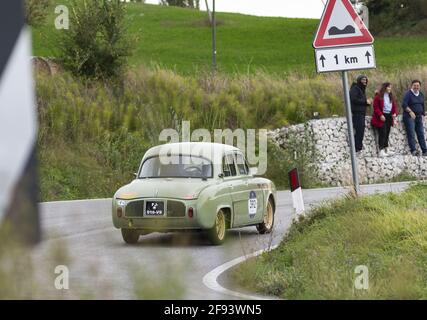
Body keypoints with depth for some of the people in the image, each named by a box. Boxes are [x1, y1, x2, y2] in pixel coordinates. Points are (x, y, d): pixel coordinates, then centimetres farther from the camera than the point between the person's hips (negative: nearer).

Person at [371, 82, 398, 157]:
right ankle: (381, 150, -13)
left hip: (389, 117, 7)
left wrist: (395, 113, -3)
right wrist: (380, 115, -19)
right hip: (381, 117, -7)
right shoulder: (379, 96, -8)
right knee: (382, 133, -12)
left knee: (387, 133, 10)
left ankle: (386, 149, 17)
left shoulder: (391, 96, 12)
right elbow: (376, 107, -11)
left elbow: (394, 106, 14)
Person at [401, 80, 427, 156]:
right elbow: (404, 104, -17)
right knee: (411, 133, -13)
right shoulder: (408, 94, -7)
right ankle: (413, 150, -19)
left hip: (419, 116, 6)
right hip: (409, 116, -6)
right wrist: (410, 111, -27)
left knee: (421, 133, 4)